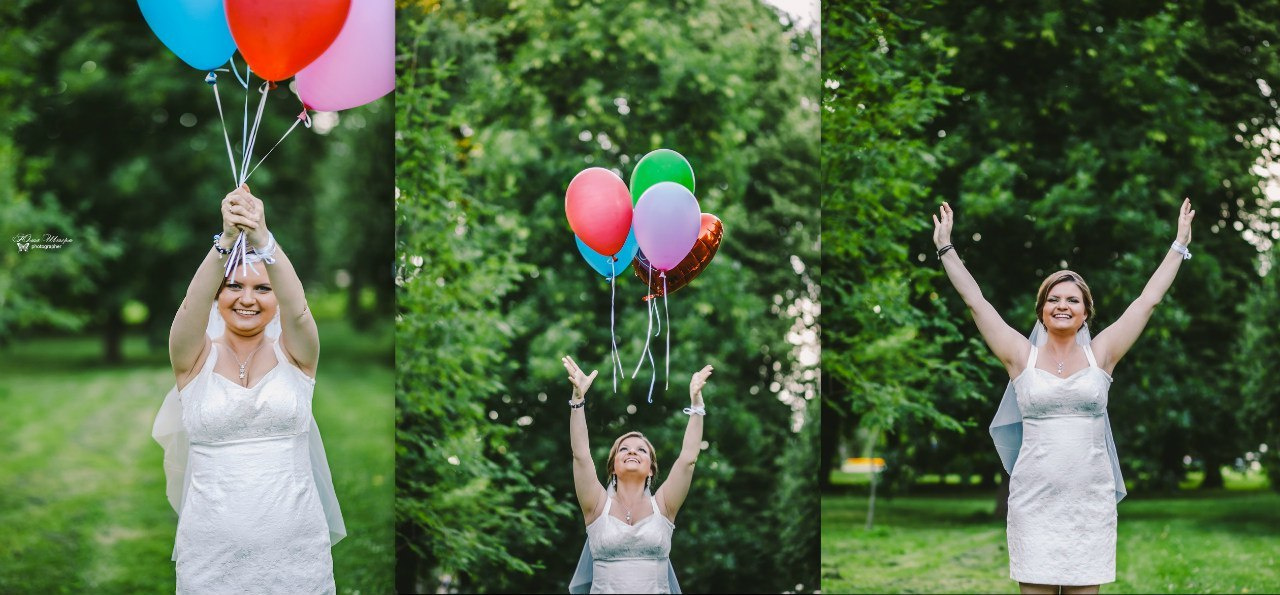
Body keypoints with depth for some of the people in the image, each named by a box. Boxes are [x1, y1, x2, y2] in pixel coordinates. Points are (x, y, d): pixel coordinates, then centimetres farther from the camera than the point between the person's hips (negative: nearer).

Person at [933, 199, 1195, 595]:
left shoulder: (1100, 355, 6)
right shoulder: (1022, 356, 4)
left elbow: (1148, 300, 10)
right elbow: (975, 301, 6)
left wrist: (1179, 246, 14)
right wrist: (946, 249, 7)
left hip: (1091, 500, 1)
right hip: (1035, 499, -1)